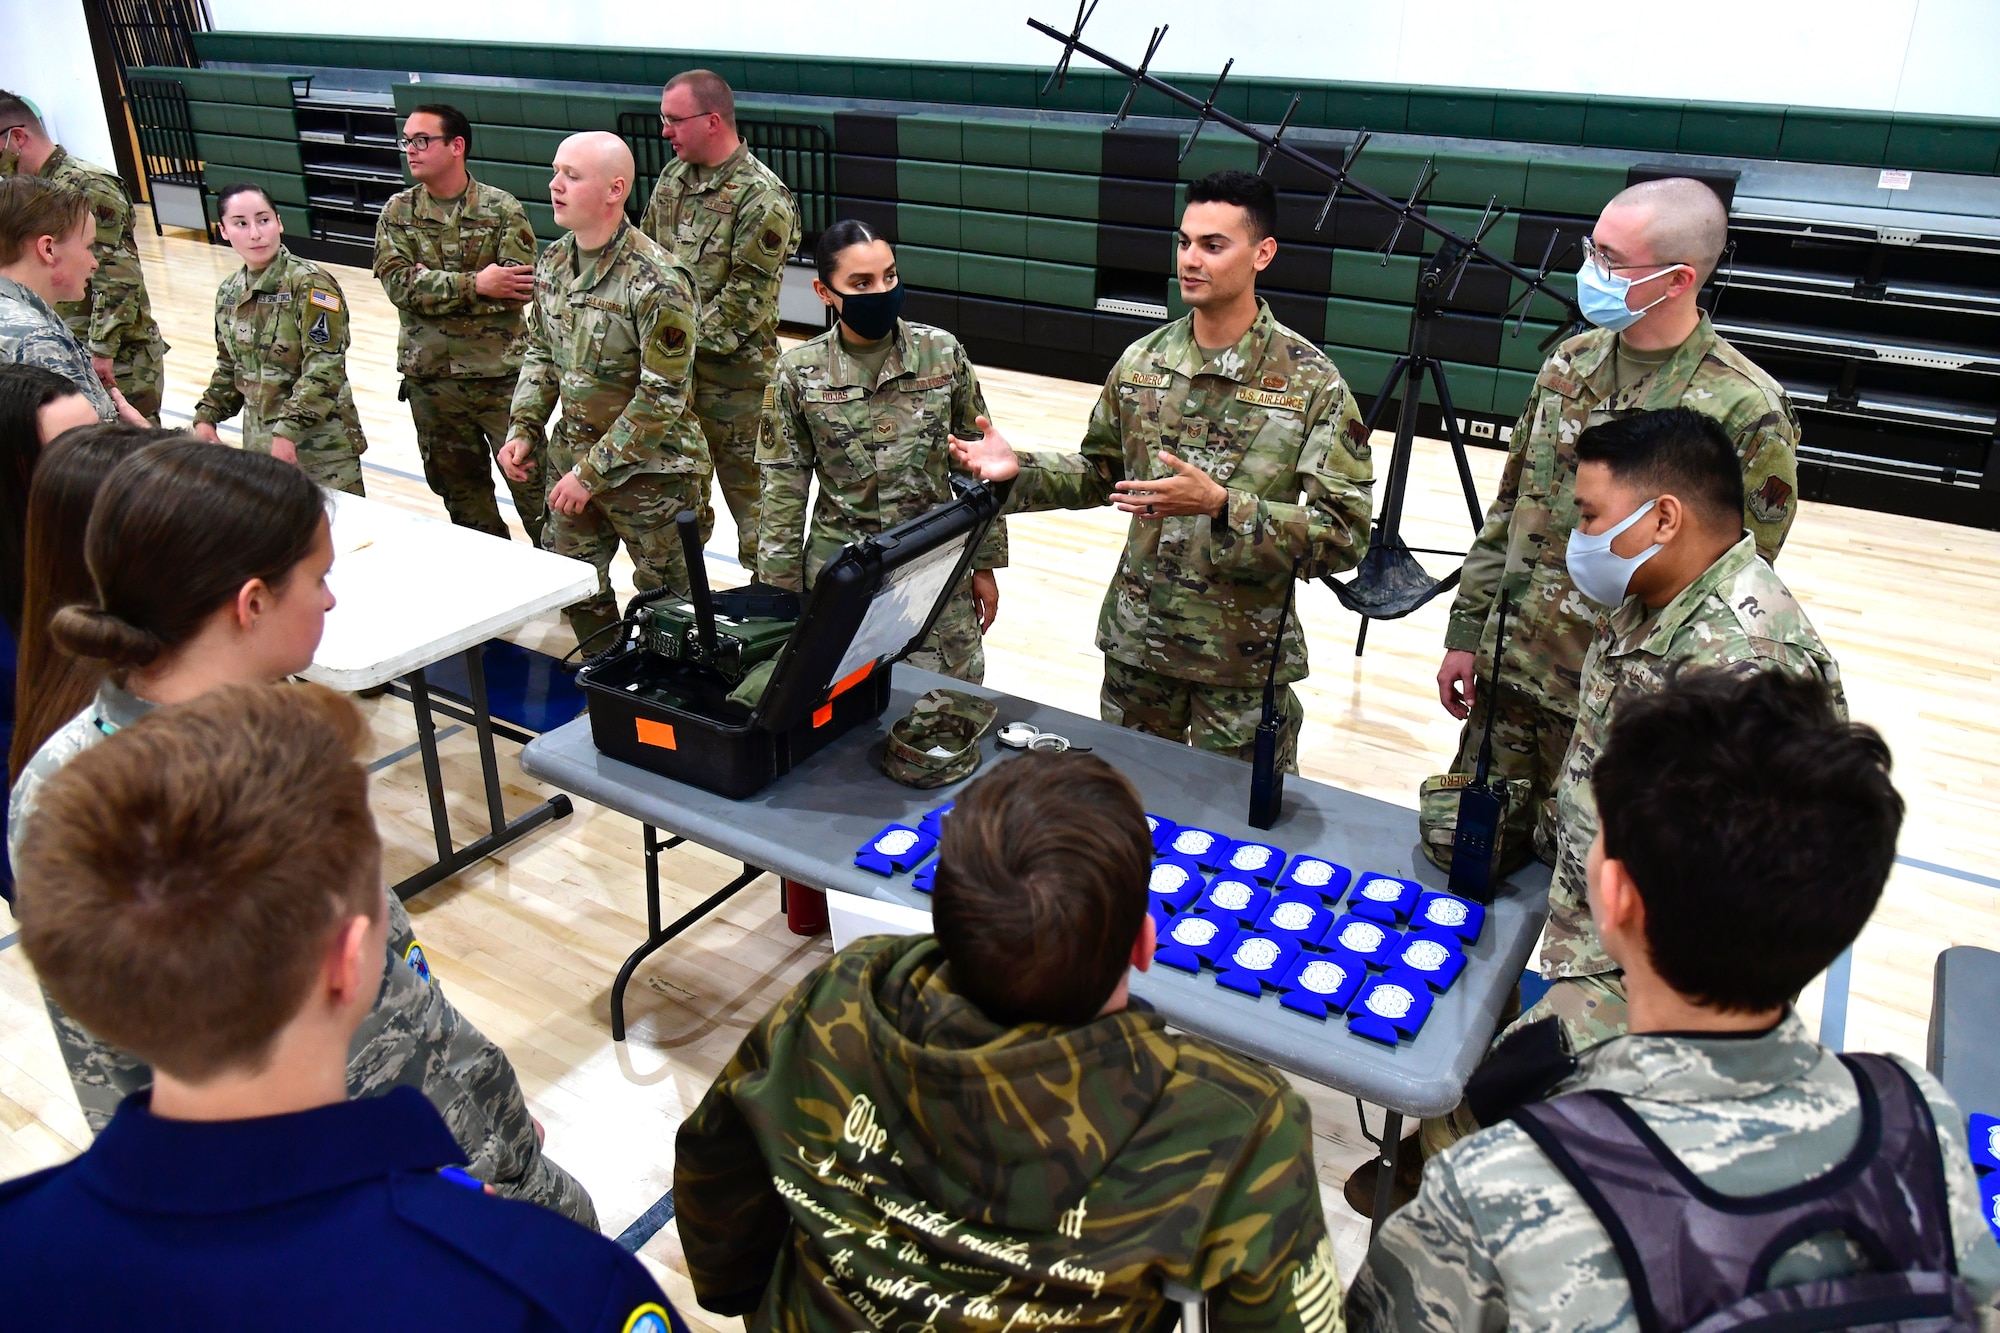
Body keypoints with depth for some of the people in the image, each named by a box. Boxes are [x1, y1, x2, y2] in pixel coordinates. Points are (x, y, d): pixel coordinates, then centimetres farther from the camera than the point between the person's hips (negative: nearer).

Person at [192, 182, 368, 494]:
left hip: (320, 443, -6)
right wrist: (206, 417, 11)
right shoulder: (229, 293, 9)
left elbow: (325, 369, -20)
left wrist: (288, 431, -25)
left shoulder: (310, 284, -13)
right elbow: (229, 367, 21)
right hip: (260, 443, 6)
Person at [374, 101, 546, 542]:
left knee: (529, 481, -2)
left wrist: (434, 287, -14)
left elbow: (519, 289, -15)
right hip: (429, 379, 4)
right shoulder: (397, 212, 5)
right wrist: (474, 284, -19)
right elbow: (398, 283, -9)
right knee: (460, 489, 14)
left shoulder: (503, 209, -5)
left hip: (500, 374, -4)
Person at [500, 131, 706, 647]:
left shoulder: (656, 282, -22)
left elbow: (662, 398, -23)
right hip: (572, 455, 8)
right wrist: (522, 430, 1)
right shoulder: (552, 262, 2)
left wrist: (592, 473, -21)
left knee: (666, 599, 7)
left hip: (649, 470, -7)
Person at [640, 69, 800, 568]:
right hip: (669, 363, 8)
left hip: (732, 369, -8)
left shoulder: (762, 198, -15)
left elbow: (748, 293, -19)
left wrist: (693, 340, -17)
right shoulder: (674, 176, 9)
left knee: (747, 481, 0)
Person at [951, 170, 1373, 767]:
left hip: (1245, 659, -4)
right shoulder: (1142, 361, 1)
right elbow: (1102, 472, 14)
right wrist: (1020, 470, -5)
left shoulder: (1311, 382, -13)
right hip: (1136, 640, 4)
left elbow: (1344, 533, -16)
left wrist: (1222, 505, -29)